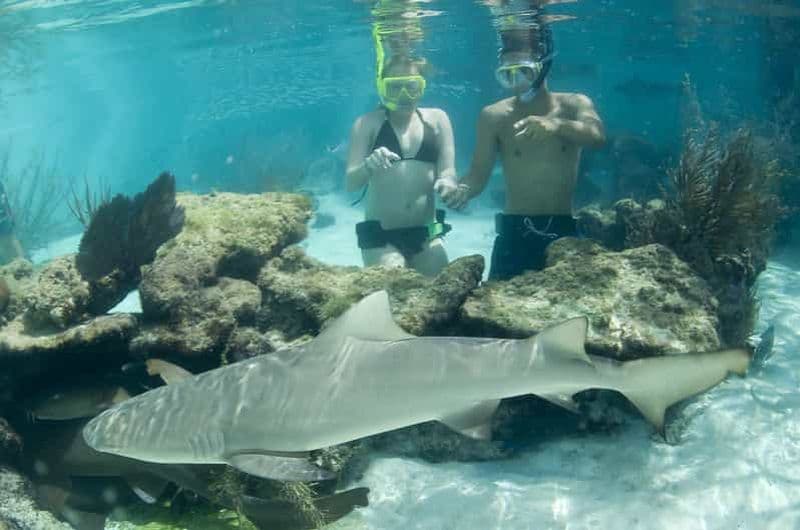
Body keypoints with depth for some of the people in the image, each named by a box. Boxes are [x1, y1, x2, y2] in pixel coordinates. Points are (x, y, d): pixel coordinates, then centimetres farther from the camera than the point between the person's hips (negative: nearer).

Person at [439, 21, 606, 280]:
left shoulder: (575, 104, 2)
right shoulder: (493, 115, 1)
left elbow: (597, 136, -19)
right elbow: (478, 176, 0)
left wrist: (556, 125, -39)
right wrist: (461, 189, -24)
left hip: (563, 230, 0)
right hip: (514, 231, 0)